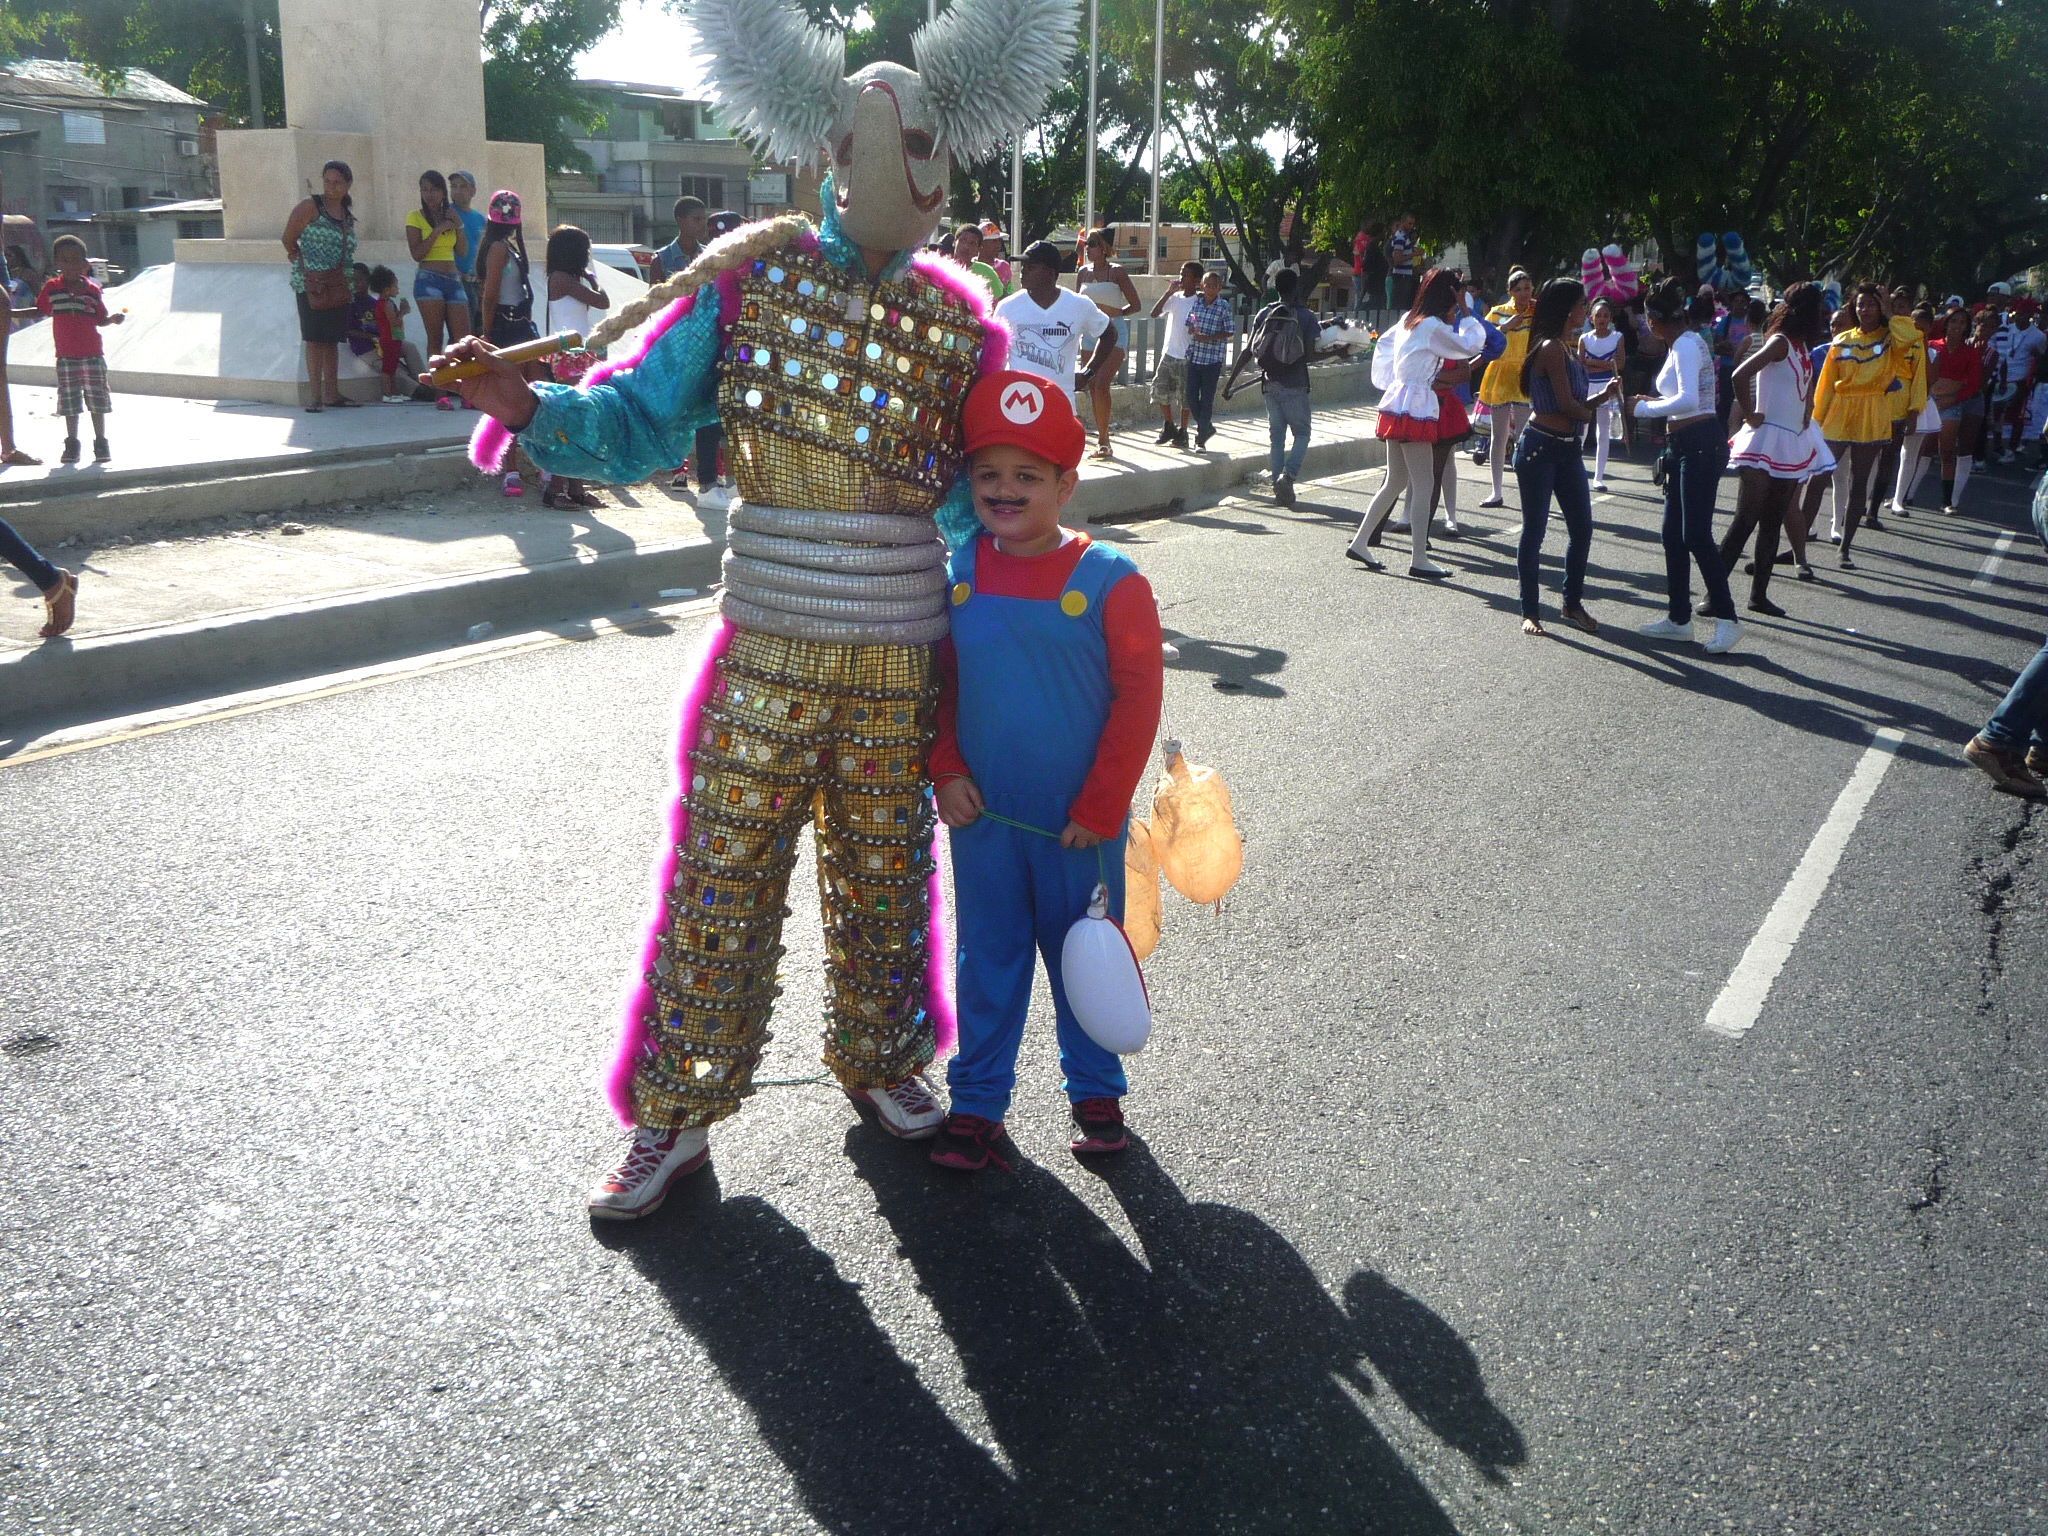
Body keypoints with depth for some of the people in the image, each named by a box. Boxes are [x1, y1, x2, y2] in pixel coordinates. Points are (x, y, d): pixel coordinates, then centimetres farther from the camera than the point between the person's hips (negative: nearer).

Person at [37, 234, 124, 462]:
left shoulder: (92, 290, 1)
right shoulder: (51, 288, 1)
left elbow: (100, 319, 6)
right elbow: (40, 311, 14)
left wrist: (113, 319, -13)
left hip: (92, 354, -1)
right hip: (66, 357, 1)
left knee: (97, 400, 1)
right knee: (69, 402, 6)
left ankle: (101, 443, 11)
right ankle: (71, 445, 14)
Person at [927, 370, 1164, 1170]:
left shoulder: (1108, 579, -12)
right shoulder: (957, 573, -2)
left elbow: (1138, 694, -10)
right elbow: (940, 683, 8)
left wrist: (1101, 806, -10)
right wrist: (946, 771, -3)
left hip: (1079, 822, -2)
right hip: (982, 813, 3)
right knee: (988, 955, 14)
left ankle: (1096, 1090, 33)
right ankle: (976, 1099, 28)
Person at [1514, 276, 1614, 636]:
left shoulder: (1565, 347, 14)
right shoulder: (1551, 348, -14)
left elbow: (1574, 402, 14)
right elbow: (1566, 405, -16)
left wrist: (1603, 394, -2)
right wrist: (1594, 411, 2)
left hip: (1567, 449, 9)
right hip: (1539, 447, -9)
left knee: (1582, 529, 9)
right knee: (1535, 529, -1)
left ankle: (1573, 603, 23)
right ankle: (1530, 612, 8)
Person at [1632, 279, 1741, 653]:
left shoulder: (1685, 345, -14)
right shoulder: (1683, 344, 18)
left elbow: (1688, 400, -26)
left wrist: (1644, 408, -15)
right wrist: (1653, 403, 10)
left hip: (1700, 445, -11)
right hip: (1686, 447, 11)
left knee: (1696, 535, -11)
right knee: (1673, 534, 12)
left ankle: (1726, 619, -7)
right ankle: (1679, 619, 18)